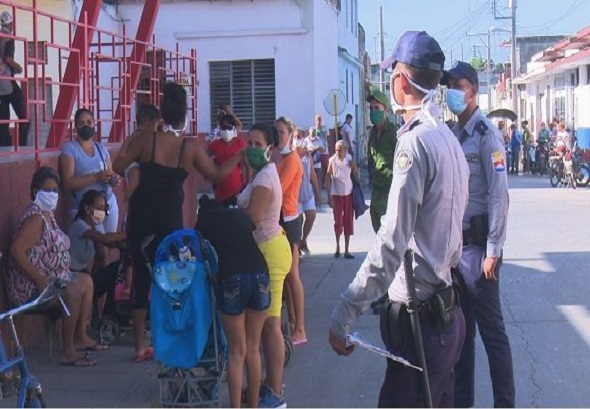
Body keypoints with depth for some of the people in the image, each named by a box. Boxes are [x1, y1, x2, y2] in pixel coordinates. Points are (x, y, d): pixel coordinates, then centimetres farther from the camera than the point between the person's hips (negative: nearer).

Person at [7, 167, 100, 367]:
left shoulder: (48, 214, 13)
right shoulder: (35, 217, -18)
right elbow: (16, 251, -28)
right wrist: (40, 280, -28)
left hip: (49, 279, 11)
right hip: (30, 288, -11)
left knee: (86, 280, 19)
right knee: (73, 293, -28)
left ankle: (80, 337, 19)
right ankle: (68, 352, -20)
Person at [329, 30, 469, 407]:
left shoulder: (415, 142, -18)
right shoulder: (449, 138, 10)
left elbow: (391, 246, -23)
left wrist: (343, 316, -22)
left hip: (419, 316, -10)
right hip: (447, 305, 10)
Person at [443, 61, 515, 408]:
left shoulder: (486, 134, -11)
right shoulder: (453, 135, 11)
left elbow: (499, 196, -14)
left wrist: (493, 251, -16)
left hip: (478, 246, -7)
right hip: (455, 245, 7)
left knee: (491, 330, 0)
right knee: (461, 327, 15)